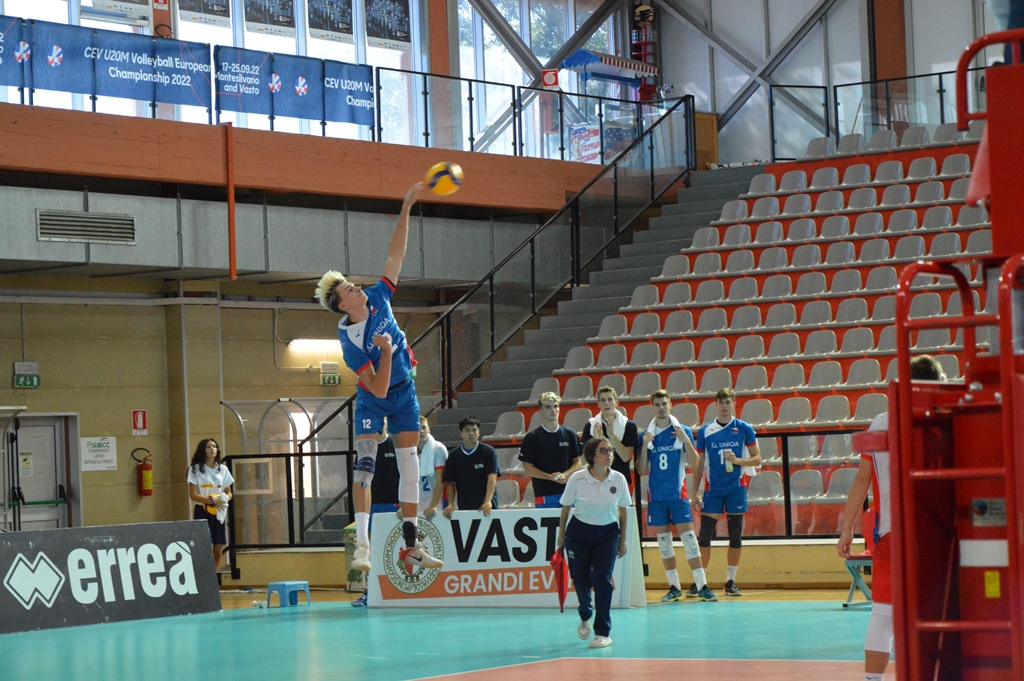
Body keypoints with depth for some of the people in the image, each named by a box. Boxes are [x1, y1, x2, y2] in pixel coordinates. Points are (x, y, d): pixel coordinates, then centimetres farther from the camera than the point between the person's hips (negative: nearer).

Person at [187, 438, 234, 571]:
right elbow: (193, 495, -9)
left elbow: (228, 492, 14)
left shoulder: (223, 469, 10)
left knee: (218, 551, 3)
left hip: (219, 512, 5)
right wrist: (212, 500, -22)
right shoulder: (195, 469, -3)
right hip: (202, 512, -5)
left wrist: (225, 499, -10)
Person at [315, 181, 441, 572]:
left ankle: (411, 547, 6)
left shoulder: (378, 299, -9)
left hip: (404, 392, 5)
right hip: (373, 399, -5)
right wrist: (385, 351, -38)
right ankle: (362, 543, -28)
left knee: (409, 464, 3)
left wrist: (406, 208, -10)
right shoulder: (348, 338, -23)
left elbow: (396, 255, -6)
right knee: (365, 459, -21)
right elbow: (378, 388, -26)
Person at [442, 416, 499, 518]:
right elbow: (451, 483, 9)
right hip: (463, 508, 2)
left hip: (486, 509, -2)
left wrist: (488, 502, -24)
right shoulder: (453, 455, 8)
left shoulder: (488, 452, 0)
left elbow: (492, 478, -10)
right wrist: (450, 504, -7)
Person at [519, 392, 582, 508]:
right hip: (544, 496, -2)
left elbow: (577, 462, 11)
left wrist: (565, 474, -10)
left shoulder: (569, 434, 10)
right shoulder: (532, 437, 2)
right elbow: (528, 468, -1)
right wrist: (550, 477, -15)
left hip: (569, 492, 3)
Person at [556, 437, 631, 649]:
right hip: (579, 532, 0)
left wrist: (622, 540, 7)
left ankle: (603, 633, -4)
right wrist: (561, 536, 6)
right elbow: (566, 508, 0)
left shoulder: (618, 479, -8)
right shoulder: (577, 479, -13)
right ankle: (585, 616, 36)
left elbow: (622, 511, 4)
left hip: (607, 533, 0)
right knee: (580, 580, 2)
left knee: (602, 579, -12)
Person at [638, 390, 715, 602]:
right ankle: (674, 587, 12)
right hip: (655, 495, 3)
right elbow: (642, 470, 5)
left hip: (678, 493, -3)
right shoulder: (647, 435, 7)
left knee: (688, 535, -8)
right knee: (663, 540, 5)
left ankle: (702, 586, -9)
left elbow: (695, 461, -7)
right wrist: (645, 446, -9)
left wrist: (685, 440, -22)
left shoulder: (682, 431, 1)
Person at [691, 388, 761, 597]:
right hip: (713, 489, 1)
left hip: (736, 488, -1)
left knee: (735, 536, 2)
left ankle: (731, 581, 10)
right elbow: (699, 465, 9)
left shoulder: (744, 429, 2)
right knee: (704, 535, -4)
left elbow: (757, 459, 3)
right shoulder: (705, 431, 5)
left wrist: (738, 460, -16)